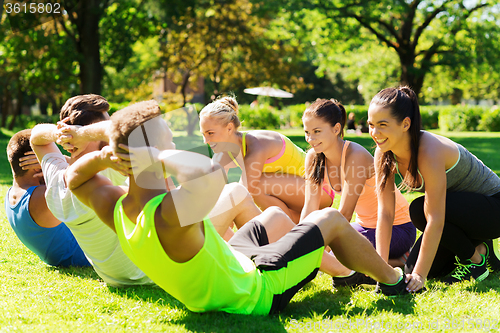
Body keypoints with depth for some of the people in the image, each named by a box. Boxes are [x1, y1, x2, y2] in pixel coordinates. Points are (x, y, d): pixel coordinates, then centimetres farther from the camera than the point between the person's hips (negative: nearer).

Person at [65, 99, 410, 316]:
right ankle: (394, 281, 31)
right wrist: (159, 157, -45)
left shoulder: (116, 209, -17)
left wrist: (104, 155, -18)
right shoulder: (169, 215, -43)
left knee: (275, 213, 30)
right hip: (257, 293, -8)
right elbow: (214, 172, -64)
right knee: (330, 219, 6)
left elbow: (75, 177, 4)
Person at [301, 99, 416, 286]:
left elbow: (344, 214, -28)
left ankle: (398, 262, -9)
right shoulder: (313, 157, -5)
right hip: (365, 225, 8)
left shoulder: (356, 157, -26)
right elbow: (310, 208, -8)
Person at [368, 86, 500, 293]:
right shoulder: (384, 154, -12)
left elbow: (435, 220, -34)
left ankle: (476, 257, -8)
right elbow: (385, 212, -10)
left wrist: (420, 275, -32)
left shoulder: (429, 152, -34)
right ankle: (473, 247, 16)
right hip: (459, 210, 7)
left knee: (420, 209, -31)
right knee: (413, 269, -7)